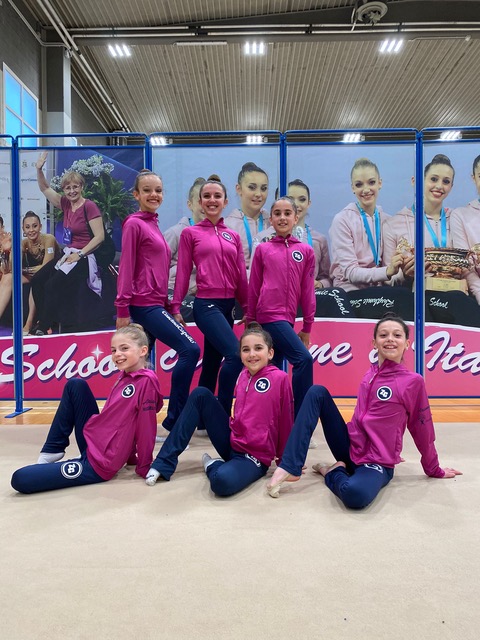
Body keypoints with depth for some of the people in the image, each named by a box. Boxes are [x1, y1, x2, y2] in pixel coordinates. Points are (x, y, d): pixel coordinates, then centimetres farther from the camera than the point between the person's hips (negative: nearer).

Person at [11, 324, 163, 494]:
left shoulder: (146, 381, -22)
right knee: (75, 385, 8)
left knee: (19, 479, -11)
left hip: (97, 466, -9)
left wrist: (144, 468, -7)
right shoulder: (125, 375, 6)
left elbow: (146, 428, -18)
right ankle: (52, 452, 15)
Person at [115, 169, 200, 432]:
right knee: (190, 349, -13)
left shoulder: (153, 224, 19)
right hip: (145, 304, -8)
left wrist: (171, 306, 16)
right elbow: (126, 267, -11)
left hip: (155, 304, 8)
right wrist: (122, 308, -14)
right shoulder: (134, 224, -5)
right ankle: (174, 417, -4)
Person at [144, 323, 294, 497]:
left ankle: (213, 465, 0)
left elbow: (286, 421, -7)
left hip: (255, 457, -6)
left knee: (222, 481, -39)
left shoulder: (280, 378, -15)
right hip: (232, 442, 6)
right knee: (201, 394, -7)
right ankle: (164, 462, -3)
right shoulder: (243, 375, 4)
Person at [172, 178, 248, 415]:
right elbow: (183, 271, 0)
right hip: (206, 305, -5)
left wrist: (247, 309, 11)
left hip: (228, 306, 5)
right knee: (236, 354, -19)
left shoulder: (233, 236, 12)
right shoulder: (190, 233, 2)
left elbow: (241, 275, 12)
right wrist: (175, 307, -3)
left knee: (211, 364, 12)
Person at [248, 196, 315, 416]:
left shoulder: (305, 251, 9)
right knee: (304, 359, -14)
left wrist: (307, 327, 8)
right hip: (270, 314, -3)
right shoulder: (263, 249, 4)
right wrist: (250, 321, 9)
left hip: (287, 318, 4)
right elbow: (253, 287, 7)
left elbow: (307, 290, 8)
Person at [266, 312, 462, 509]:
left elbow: (422, 429, -1)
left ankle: (333, 472, -3)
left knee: (354, 493, -40)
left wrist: (435, 470, 9)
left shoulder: (413, 381, -10)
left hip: (377, 464, -5)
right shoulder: (370, 374, 6)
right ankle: (290, 468, -14)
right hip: (350, 449, 6)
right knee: (317, 392, -10)